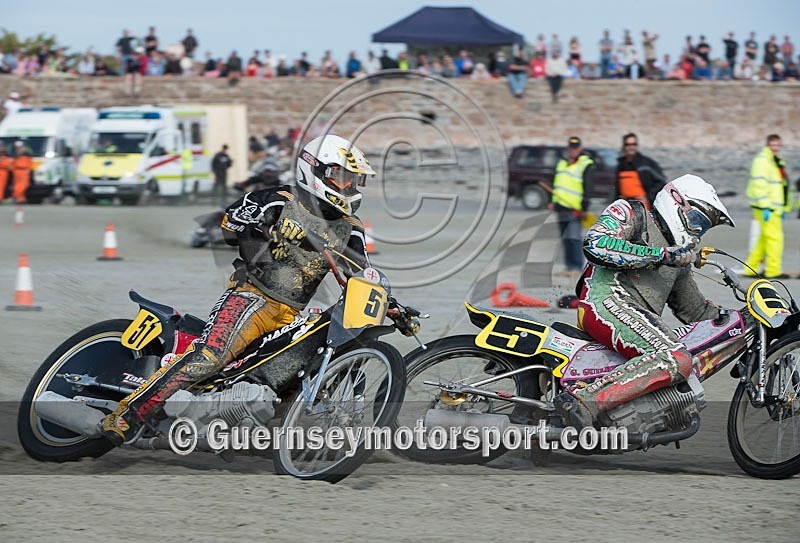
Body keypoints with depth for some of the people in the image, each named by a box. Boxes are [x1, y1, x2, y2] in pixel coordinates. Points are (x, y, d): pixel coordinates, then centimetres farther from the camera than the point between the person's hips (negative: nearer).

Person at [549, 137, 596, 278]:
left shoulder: (586, 165, -5)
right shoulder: (562, 163, 18)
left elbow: (587, 188, -10)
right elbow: (556, 184, 26)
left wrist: (584, 208, -15)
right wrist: (552, 201, 17)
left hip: (574, 209, -7)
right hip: (561, 208, 7)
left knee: (573, 238, -15)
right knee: (565, 239, 9)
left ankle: (576, 267, -13)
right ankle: (569, 265, 15)